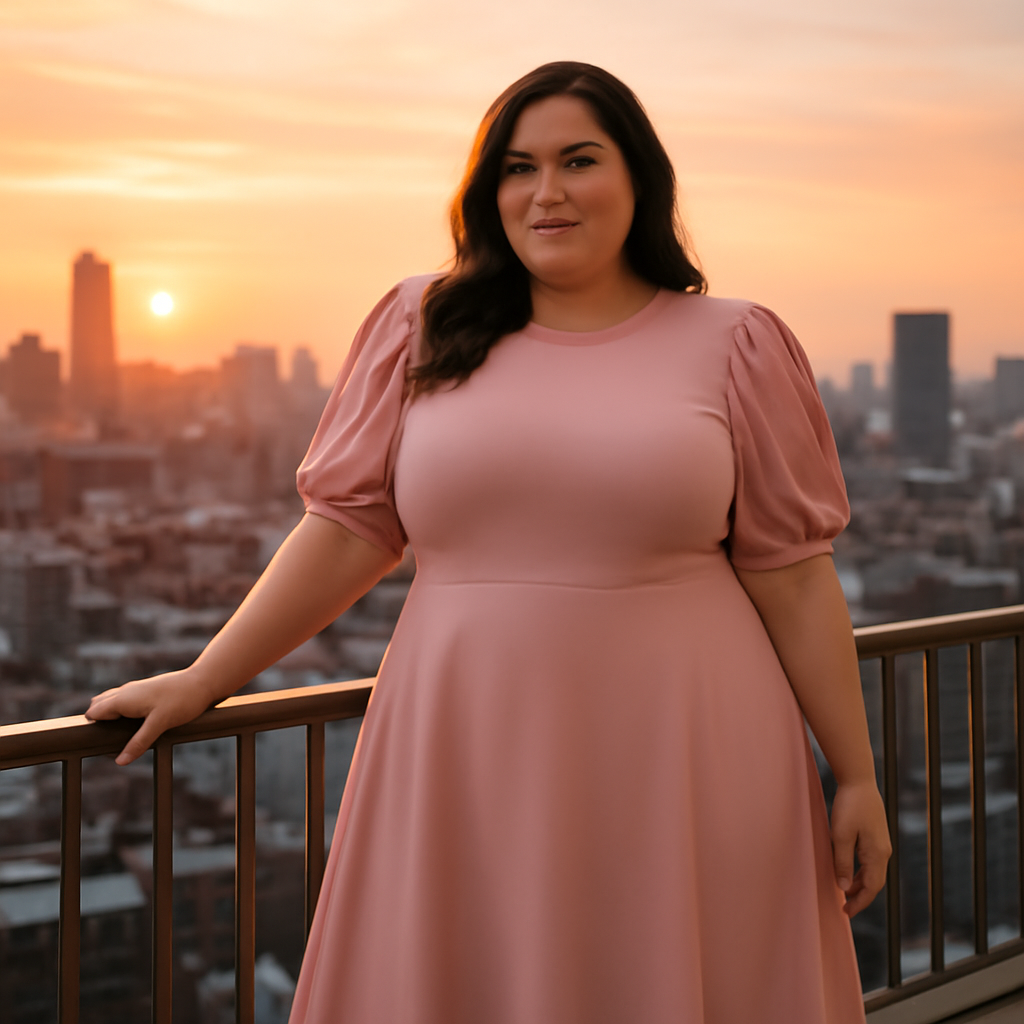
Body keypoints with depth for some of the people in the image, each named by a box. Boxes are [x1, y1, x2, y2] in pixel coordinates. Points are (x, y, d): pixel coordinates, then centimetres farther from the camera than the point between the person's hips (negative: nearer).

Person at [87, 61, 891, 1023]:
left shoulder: (731, 346, 3)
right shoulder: (423, 328, 6)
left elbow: (793, 575, 3)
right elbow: (348, 527, 7)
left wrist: (854, 775, 3)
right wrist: (200, 683, 6)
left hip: (682, 779, -1)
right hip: (464, 780, 1)